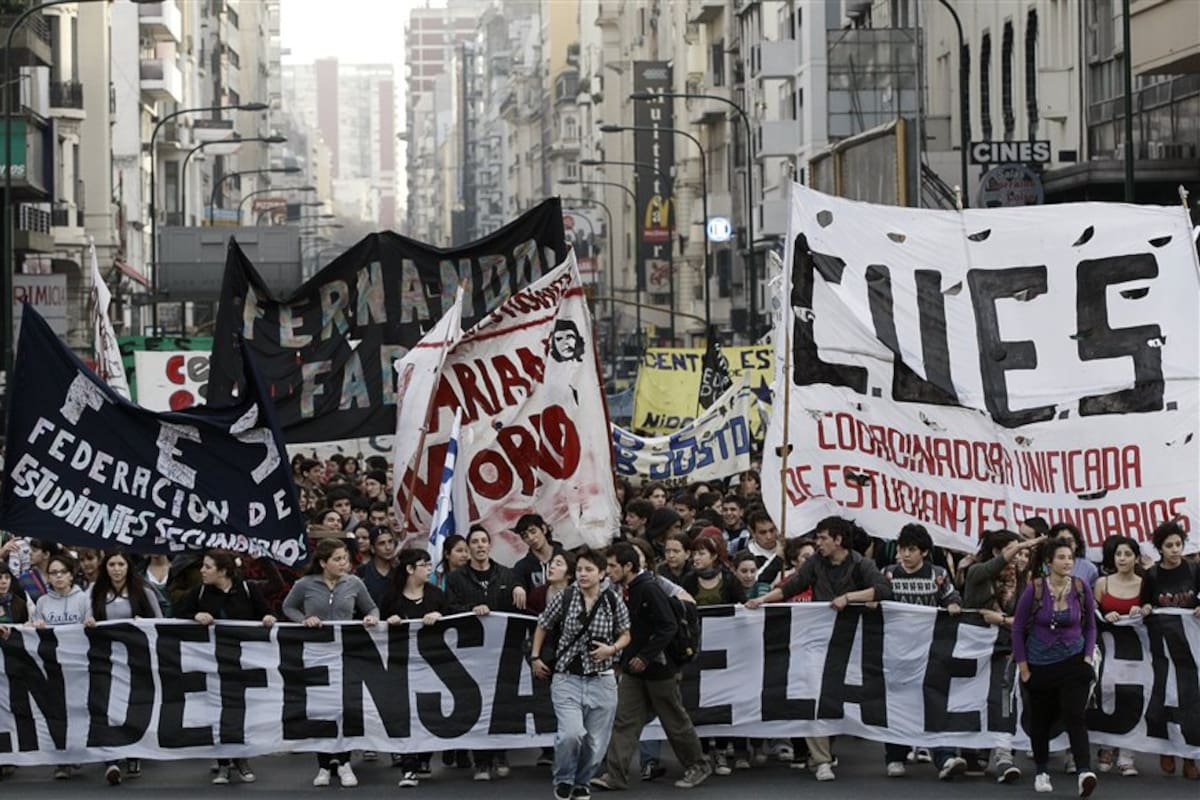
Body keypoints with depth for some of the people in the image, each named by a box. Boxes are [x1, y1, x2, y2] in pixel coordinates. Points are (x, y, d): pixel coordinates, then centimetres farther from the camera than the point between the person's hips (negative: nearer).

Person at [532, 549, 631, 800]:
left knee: (596, 741, 6)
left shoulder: (614, 603, -2)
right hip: (567, 678, -2)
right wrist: (535, 657, 6)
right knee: (572, 733, -20)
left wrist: (612, 649, -9)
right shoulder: (563, 599, -4)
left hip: (602, 681, 2)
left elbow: (625, 635, 10)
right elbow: (543, 627, 12)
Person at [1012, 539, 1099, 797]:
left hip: (1073, 660, 0)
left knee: (1075, 716, -15)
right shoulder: (1035, 589, -10)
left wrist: (1088, 657, 0)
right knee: (1040, 720, 11)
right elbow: (1018, 628, -1)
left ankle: (1084, 771, -25)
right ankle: (1042, 773, 27)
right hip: (1040, 664, 0)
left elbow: (1090, 626, 10)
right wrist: (1022, 667, -2)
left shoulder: (1081, 588, -4)